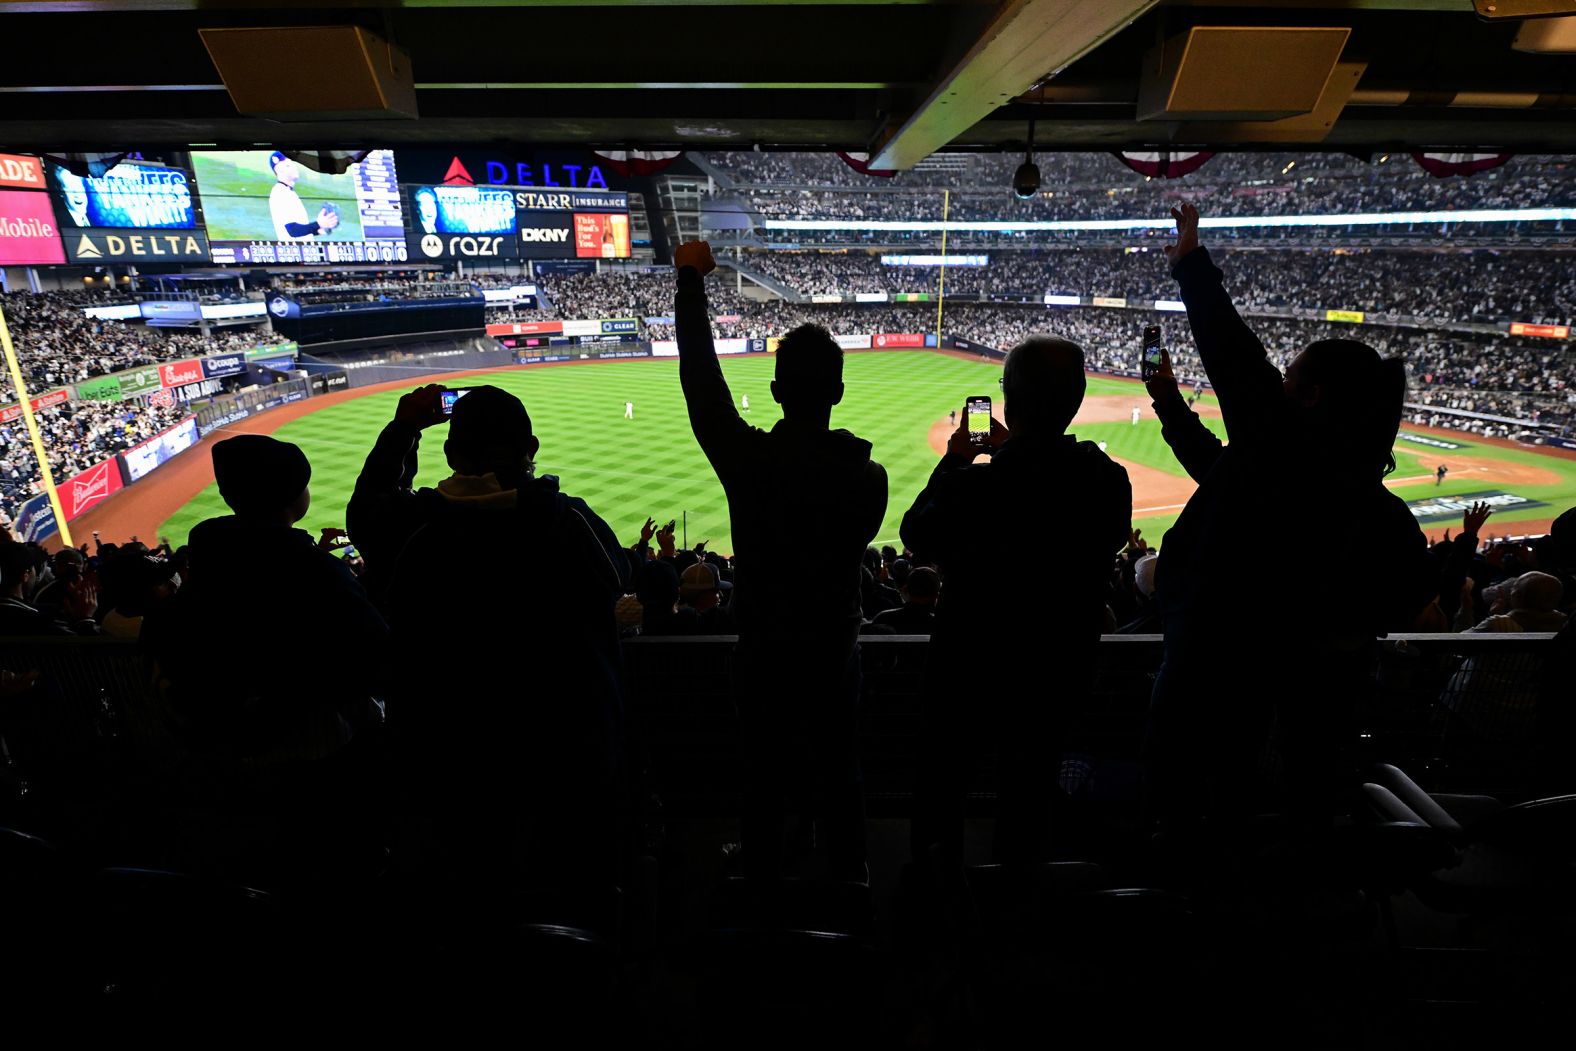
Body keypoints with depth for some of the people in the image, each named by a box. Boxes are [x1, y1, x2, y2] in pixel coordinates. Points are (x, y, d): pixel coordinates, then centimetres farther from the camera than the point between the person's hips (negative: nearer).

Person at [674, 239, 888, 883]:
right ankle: (848, 883, 40)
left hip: (763, 654, -1)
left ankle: (762, 885, 36)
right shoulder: (868, 476, -15)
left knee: (766, 781, 17)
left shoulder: (748, 459, -21)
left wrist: (690, 278, 0)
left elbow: (700, 376, -11)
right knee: (839, 777, 20)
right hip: (836, 653, 2)